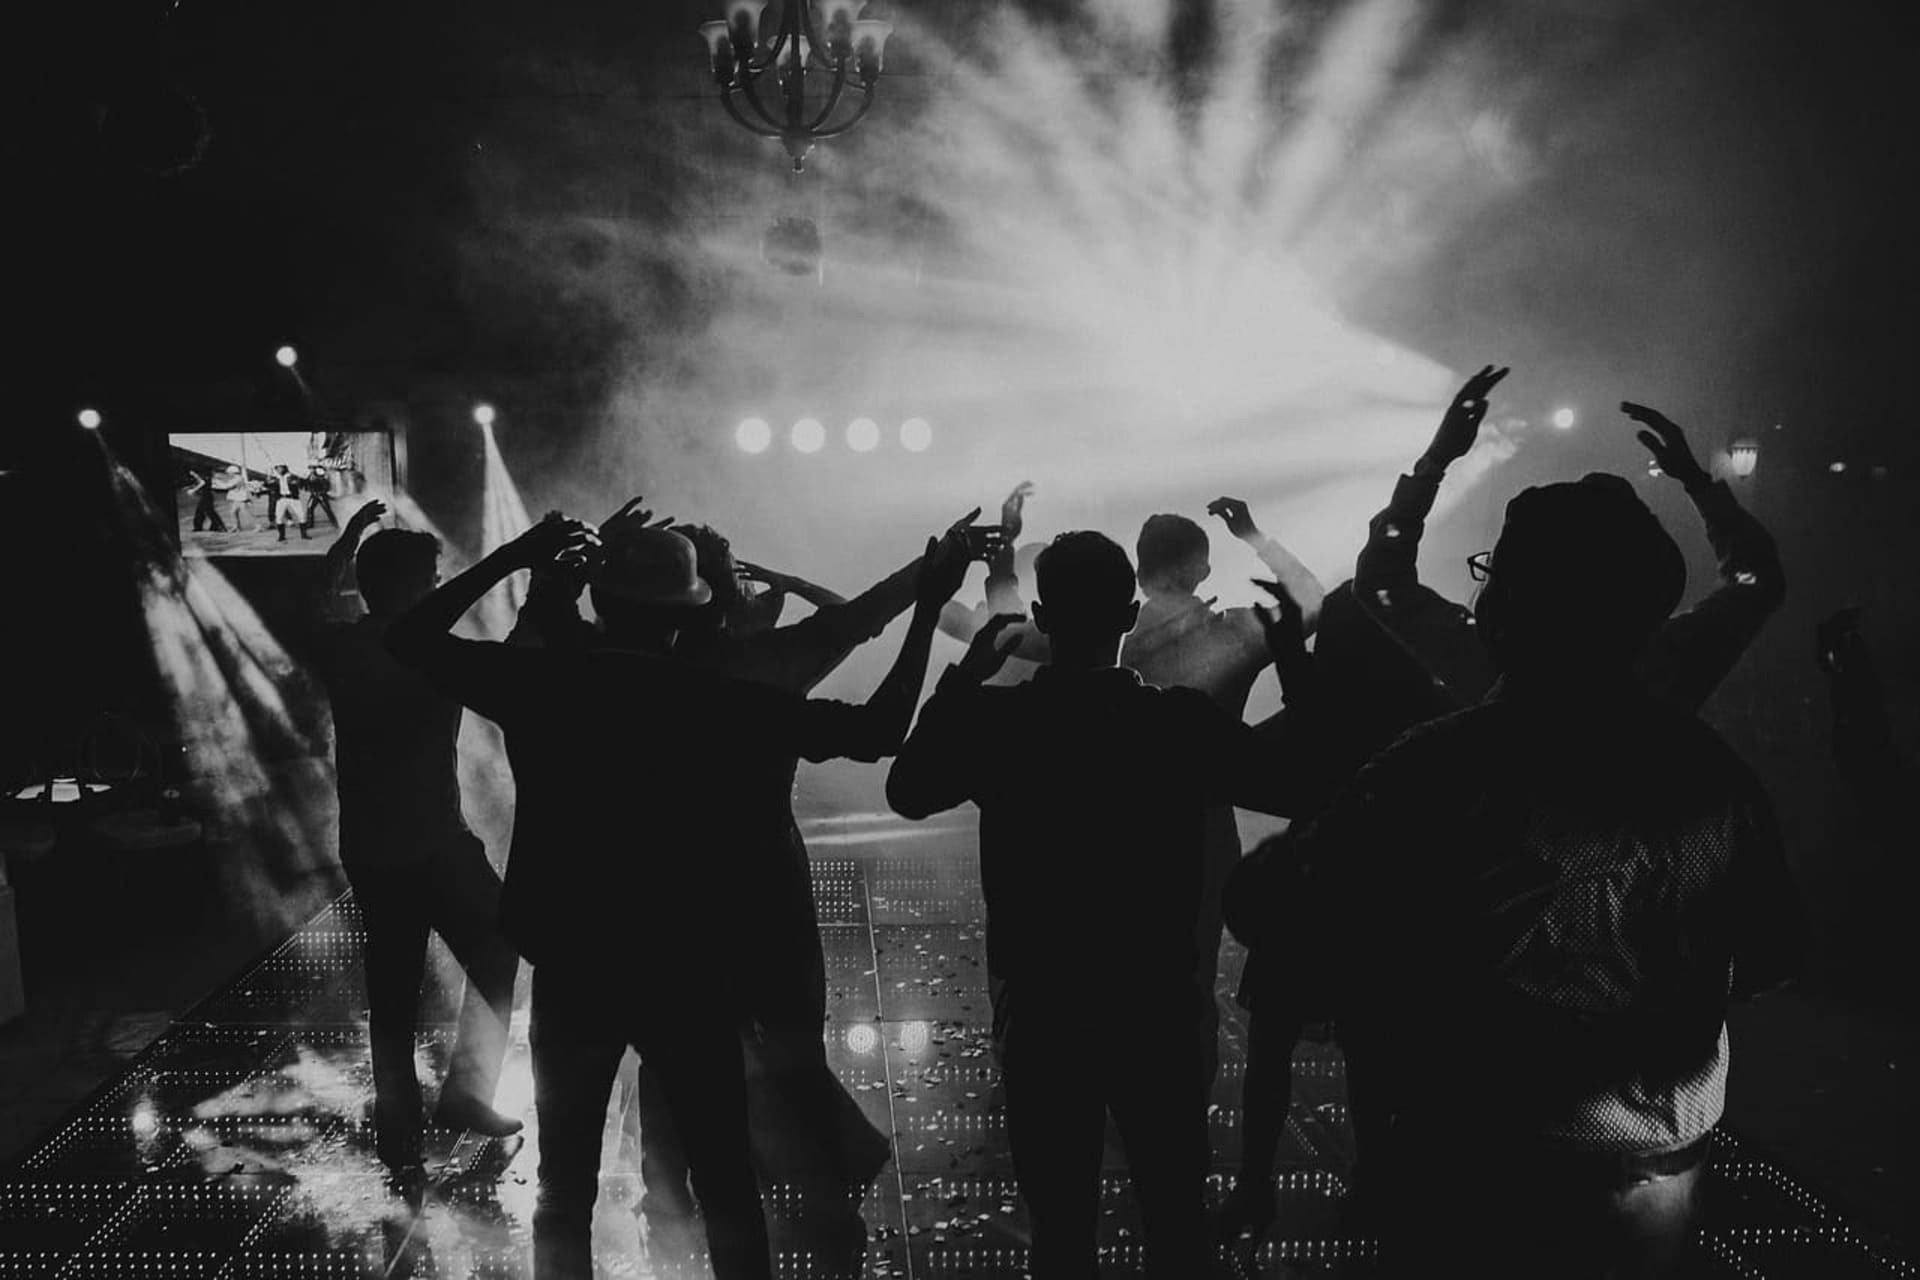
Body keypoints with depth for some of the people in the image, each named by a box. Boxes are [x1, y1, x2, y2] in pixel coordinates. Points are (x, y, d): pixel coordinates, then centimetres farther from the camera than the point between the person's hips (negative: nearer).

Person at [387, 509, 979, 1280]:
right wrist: (928, 606, -6)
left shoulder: (541, 683, -8)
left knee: (564, 1191, 16)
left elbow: (409, 640, 6)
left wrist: (511, 557, 7)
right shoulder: (718, 700, -12)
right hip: (683, 979, -1)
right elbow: (877, 731, -12)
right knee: (727, 1190, 13)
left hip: (571, 980, 2)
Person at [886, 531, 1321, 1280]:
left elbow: (906, 791, 4)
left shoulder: (994, 720, -14)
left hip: (1043, 1016, 1)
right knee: (1174, 1217, 19)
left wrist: (963, 676, 6)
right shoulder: (1182, 721, -16)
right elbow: (1299, 783, -5)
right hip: (1158, 1011, 0)